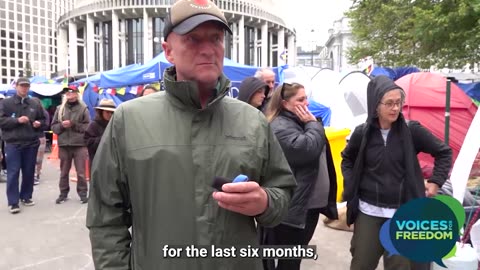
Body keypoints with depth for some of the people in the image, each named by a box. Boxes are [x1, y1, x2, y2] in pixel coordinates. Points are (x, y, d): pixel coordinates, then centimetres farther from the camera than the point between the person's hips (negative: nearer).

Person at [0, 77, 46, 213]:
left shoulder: (35, 104, 10)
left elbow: (43, 120, 19)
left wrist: (39, 124, -3)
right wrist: (17, 120, -16)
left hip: (31, 143, 3)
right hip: (13, 143, -3)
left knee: (29, 172, 11)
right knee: (13, 173, -4)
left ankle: (26, 196, 25)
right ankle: (13, 202, 1)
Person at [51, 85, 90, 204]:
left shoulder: (83, 108, -1)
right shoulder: (60, 108, 8)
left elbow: (88, 127, -7)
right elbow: (53, 126, 8)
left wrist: (74, 124, -16)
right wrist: (61, 125, -11)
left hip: (80, 145, -3)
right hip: (64, 145, 3)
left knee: (81, 172, 4)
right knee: (64, 172, 13)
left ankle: (83, 193, 15)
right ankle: (63, 193, 24)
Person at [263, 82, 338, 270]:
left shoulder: (302, 122, 14)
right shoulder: (281, 127, -16)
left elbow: (320, 152, 23)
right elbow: (307, 149, -29)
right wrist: (313, 124, -16)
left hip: (311, 204, 9)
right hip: (293, 207, -9)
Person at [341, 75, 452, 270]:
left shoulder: (412, 130, -8)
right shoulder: (362, 133, -5)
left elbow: (444, 152, 6)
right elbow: (347, 159, 13)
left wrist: (436, 181, 0)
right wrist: (351, 185, 3)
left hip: (402, 213, 0)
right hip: (368, 211, 1)